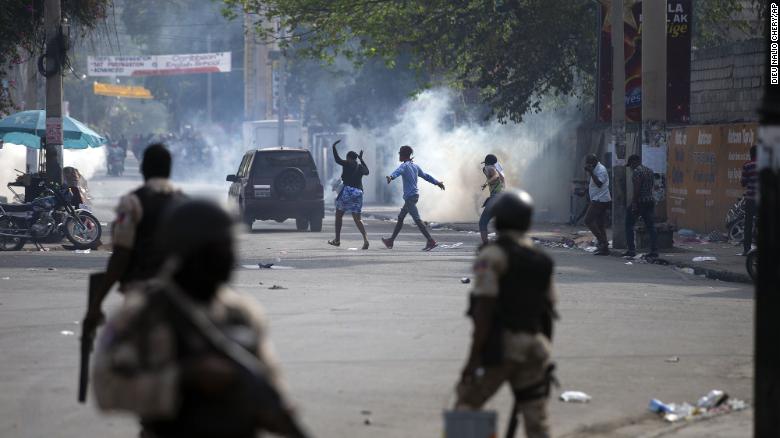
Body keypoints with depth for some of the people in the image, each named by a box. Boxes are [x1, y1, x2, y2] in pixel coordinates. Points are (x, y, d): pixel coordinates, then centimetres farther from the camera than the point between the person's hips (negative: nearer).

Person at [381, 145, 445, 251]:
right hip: (415, 194, 9)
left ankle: (431, 241, -18)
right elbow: (426, 176, 27)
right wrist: (437, 182, 41)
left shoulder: (404, 166, -10)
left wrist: (391, 177, -53)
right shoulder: (415, 166, 15)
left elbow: (397, 172, -33)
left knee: (417, 219, -12)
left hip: (410, 196, -9)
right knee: (400, 218, 17)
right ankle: (391, 241, 25)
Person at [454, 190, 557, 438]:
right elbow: (548, 309, 16)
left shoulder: (493, 255, -8)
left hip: (501, 344, -6)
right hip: (534, 345, 6)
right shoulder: (541, 260, 13)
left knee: (466, 408, 0)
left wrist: (474, 355, -16)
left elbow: (485, 307, -15)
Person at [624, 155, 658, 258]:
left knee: (629, 225, 3)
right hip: (650, 200, 8)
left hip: (639, 201, -8)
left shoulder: (636, 171, -12)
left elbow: (637, 188, -20)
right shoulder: (650, 171, 15)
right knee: (651, 226, 7)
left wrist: (634, 203, -20)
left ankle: (631, 250, -2)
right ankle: (654, 251, 1)